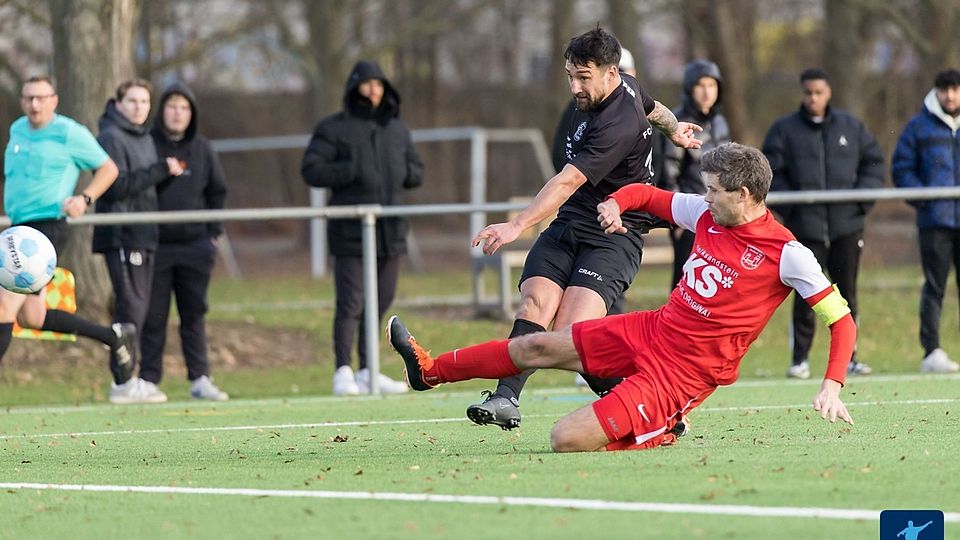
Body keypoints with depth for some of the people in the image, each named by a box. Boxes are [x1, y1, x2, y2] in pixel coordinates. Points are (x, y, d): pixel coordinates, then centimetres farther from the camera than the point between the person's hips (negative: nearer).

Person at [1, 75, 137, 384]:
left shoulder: (69, 133, -6)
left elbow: (108, 168, 1)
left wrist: (85, 199, -13)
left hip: (47, 228, -8)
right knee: (30, 317, 8)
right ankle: (115, 338, 20)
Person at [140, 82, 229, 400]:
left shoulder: (201, 149, 8)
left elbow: (217, 192, 13)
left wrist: (214, 232, 5)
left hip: (195, 245, 2)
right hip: (154, 243, -2)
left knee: (194, 314, 4)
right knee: (154, 316, 0)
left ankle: (200, 379, 5)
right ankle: (148, 380, 4)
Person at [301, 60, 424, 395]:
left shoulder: (397, 129, 16)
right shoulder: (333, 129, -1)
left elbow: (417, 173, 21)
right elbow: (311, 170, -9)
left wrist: (404, 172, -2)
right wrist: (352, 171, -19)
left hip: (390, 229, 6)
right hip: (351, 230, -6)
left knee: (381, 301, 8)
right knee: (350, 303, -9)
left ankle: (367, 373, 16)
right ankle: (343, 373, -4)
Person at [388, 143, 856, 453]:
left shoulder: (786, 255, -19)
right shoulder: (707, 214, 2)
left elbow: (842, 321, -17)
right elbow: (647, 194, 19)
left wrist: (832, 386, -29)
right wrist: (616, 203, -3)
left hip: (684, 374, -7)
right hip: (652, 330, 7)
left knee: (567, 439, -18)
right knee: (538, 346, 14)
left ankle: (656, 435, 8)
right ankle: (430, 371, 35)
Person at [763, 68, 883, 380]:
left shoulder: (851, 127, 11)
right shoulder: (784, 130, 4)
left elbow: (874, 162, 14)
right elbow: (770, 175, 1)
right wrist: (790, 206, -12)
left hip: (847, 225, 2)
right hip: (805, 226, -2)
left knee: (847, 292, 5)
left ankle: (846, 357, 13)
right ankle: (799, 359, 1)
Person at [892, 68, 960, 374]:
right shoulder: (919, 127, 5)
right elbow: (902, 170, 4)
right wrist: (923, 197, -10)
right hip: (935, 221, -3)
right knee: (934, 286, -5)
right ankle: (931, 352, -4)